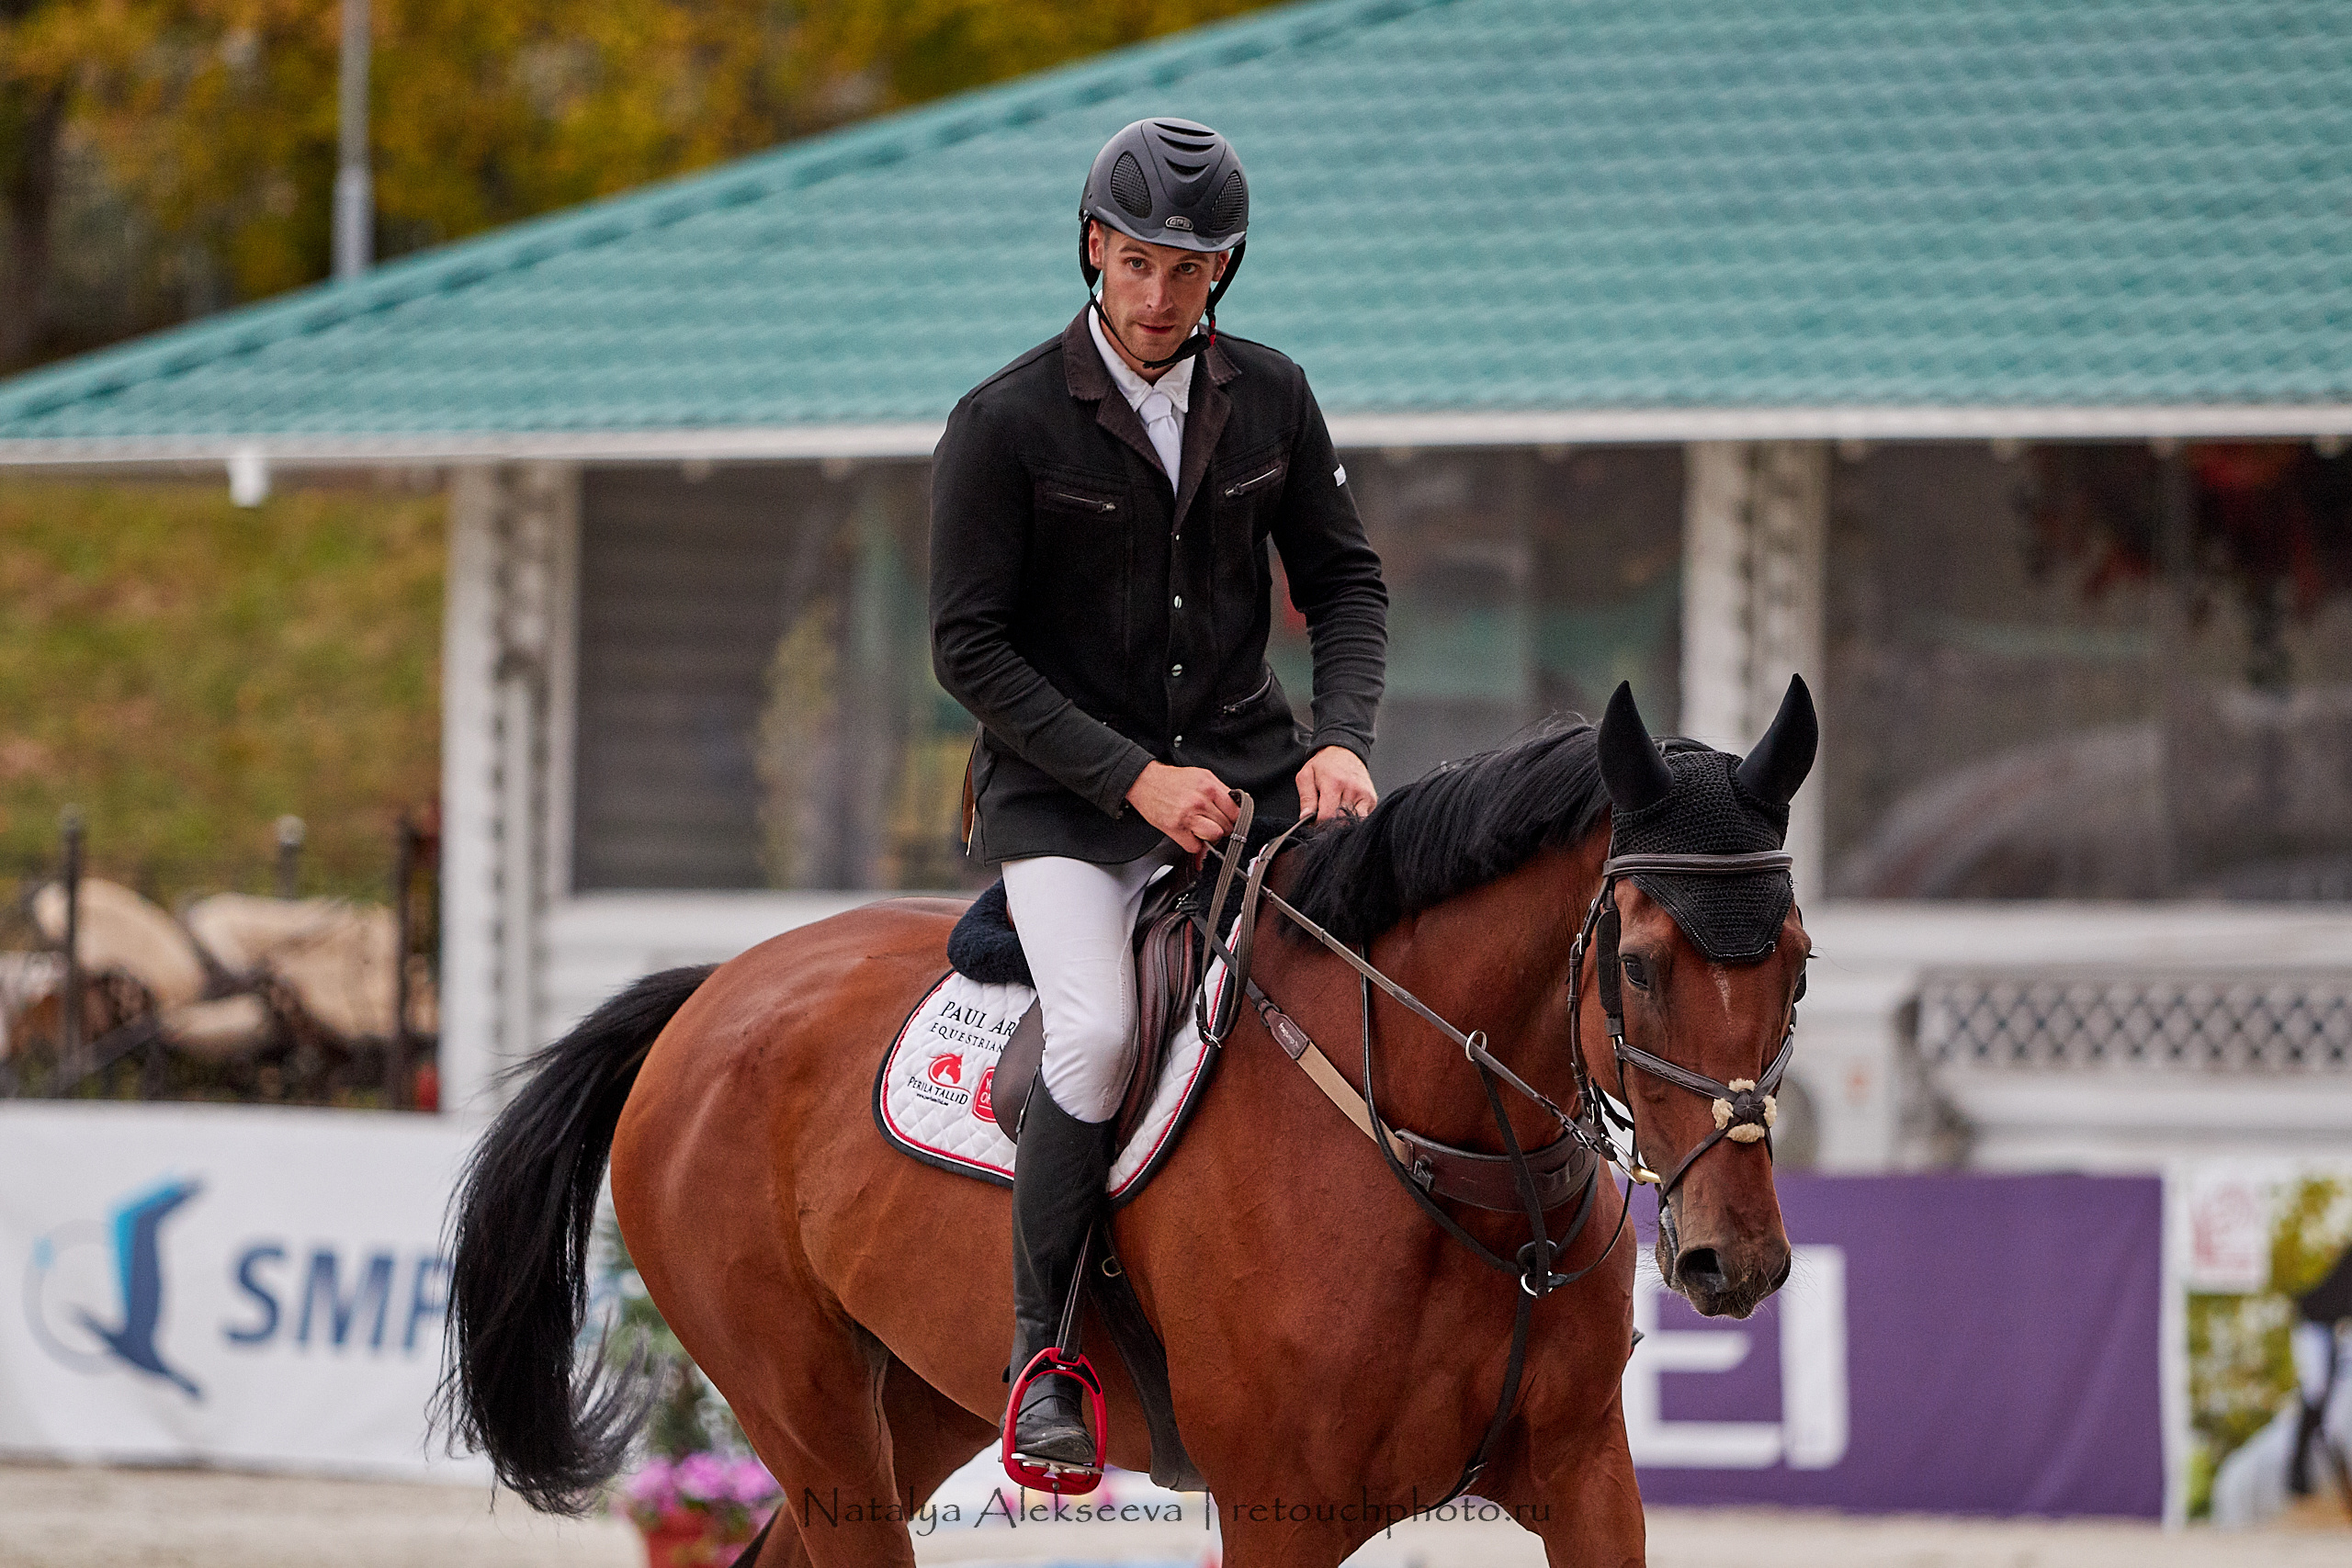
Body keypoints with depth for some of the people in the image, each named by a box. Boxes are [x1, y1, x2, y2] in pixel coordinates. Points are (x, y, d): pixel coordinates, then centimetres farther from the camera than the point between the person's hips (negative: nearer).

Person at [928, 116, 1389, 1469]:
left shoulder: (1271, 398, 4)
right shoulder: (1007, 424, -9)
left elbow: (1346, 581, 10)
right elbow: (971, 647, -9)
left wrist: (1340, 741, -9)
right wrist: (1135, 778, -17)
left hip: (1244, 765, 4)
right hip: (1064, 792, -4)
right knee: (1100, 1029, -29)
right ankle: (1041, 1346, -15)